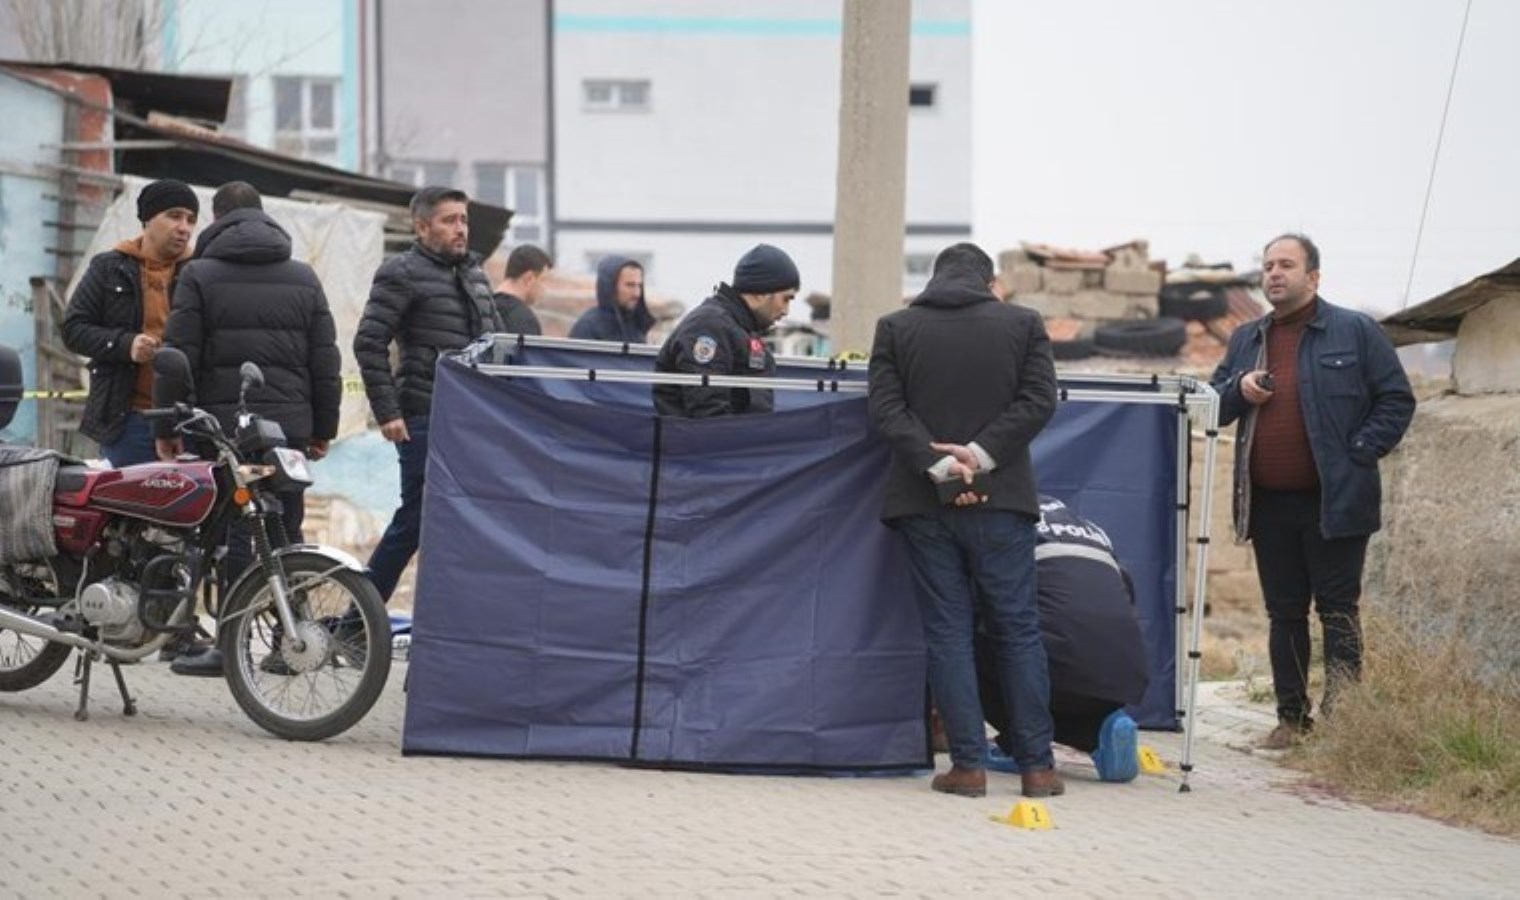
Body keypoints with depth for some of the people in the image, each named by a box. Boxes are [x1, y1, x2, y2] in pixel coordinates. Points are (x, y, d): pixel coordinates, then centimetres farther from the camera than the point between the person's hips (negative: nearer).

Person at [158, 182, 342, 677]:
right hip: (290, 425, 3)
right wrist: (323, 428, 16)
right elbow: (326, 361, 10)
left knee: (232, 533, -3)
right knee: (286, 535, 8)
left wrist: (167, 427, 1)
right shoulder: (303, 277, 11)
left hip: (223, 422, -3)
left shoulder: (199, 276, 0)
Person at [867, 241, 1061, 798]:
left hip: (924, 501, 0)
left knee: (947, 632, 4)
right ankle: (1036, 764, 6)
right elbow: (1039, 401, -5)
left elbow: (886, 409, -4)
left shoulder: (895, 328, 5)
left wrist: (937, 465, -10)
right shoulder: (1023, 324, 4)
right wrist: (980, 455, -9)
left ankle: (968, 764, 1)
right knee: (1019, 628, 6)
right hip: (999, 500, 0)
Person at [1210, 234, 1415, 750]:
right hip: (1269, 504, 5)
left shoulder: (1355, 333, -1)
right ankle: (1291, 718, 17)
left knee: (1338, 611, -2)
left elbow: (1397, 399, -1)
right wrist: (1238, 391, -3)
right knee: (1284, 614, 10)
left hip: (1334, 503, -5)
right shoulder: (1246, 339, 15)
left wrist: (1360, 453, -10)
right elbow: (1213, 405, 19)